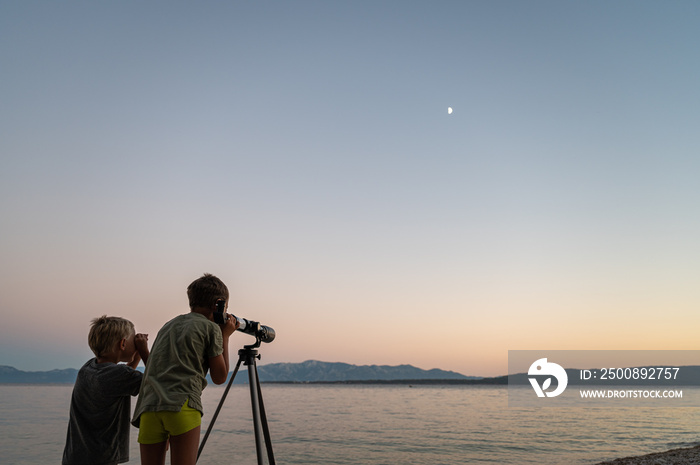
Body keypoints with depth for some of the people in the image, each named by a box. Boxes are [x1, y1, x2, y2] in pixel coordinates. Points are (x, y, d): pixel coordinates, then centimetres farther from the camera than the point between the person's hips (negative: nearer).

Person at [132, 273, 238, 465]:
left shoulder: (168, 325, 24)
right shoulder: (211, 328, 5)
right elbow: (220, 377, 13)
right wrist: (225, 336, 20)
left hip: (149, 408, 6)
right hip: (183, 407, -5)